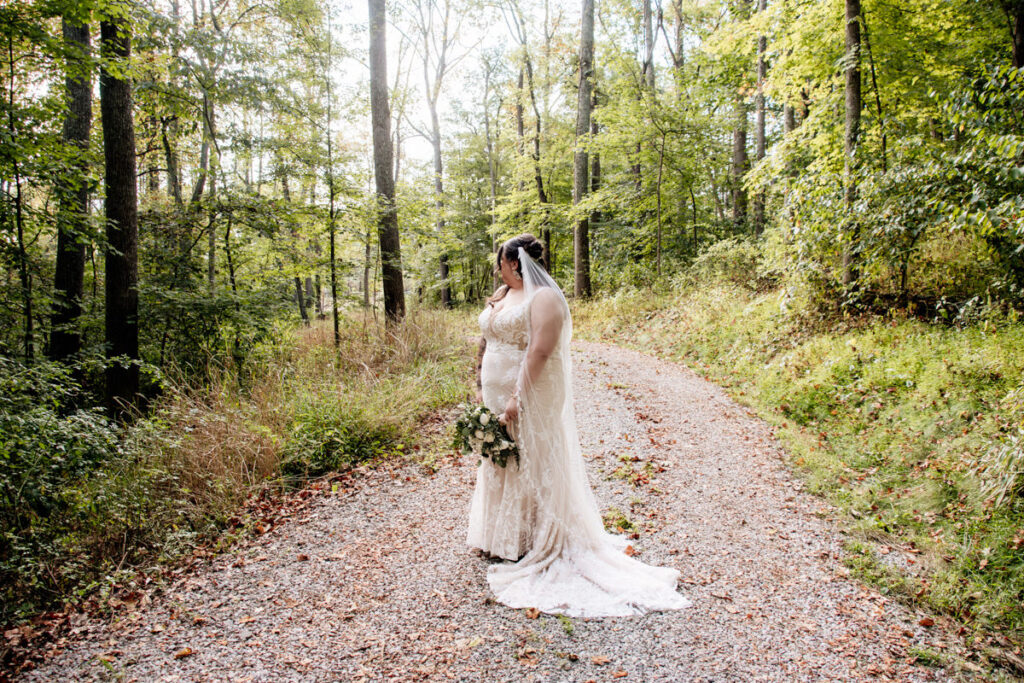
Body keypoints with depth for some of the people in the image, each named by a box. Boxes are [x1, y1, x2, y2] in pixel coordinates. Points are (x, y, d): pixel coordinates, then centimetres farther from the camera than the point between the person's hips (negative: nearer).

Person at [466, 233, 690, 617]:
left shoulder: (544, 298, -15)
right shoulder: (501, 295, 12)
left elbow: (540, 351, -23)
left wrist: (518, 398, -27)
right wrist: (484, 392, 15)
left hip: (529, 398, -9)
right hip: (497, 396, 9)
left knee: (530, 466, 1)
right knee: (499, 465, 15)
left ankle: (533, 544, 15)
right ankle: (501, 538, 30)